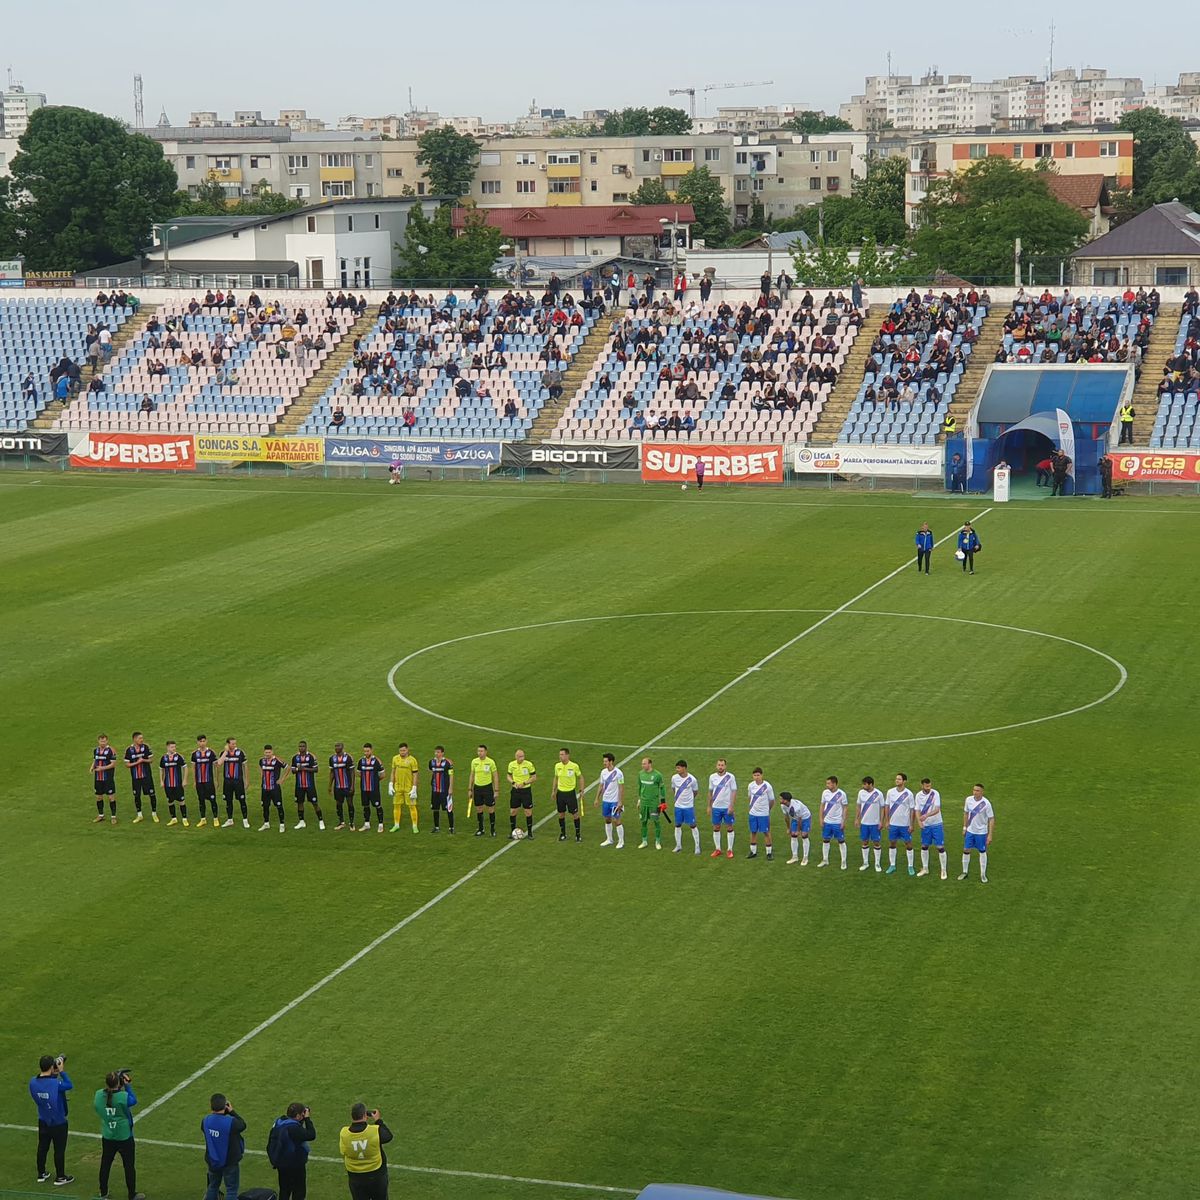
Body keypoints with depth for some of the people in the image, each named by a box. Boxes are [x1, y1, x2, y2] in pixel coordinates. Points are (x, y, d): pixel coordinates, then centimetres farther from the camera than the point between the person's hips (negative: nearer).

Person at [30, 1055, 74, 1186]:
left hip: (43, 1122, 5)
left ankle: (41, 1174, 35)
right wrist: (62, 1071, -11)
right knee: (59, 1150, 11)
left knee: (42, 1148, 21)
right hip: (58, 1123, -5)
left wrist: (54, 1075, -5)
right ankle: (60, 1177, 24)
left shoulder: (33, 1082, -14)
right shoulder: (55, 1084, -31)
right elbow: (69, 1085, -15)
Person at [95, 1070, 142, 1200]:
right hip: (124, 1138, -4)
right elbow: (133, 1100, -7)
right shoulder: (123, 1096, -27)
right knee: (129, 1166, 12)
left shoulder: (99, 1095, -16)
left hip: (107, 1138, 4)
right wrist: (127, 1085, -1)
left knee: (105, 1164, 21)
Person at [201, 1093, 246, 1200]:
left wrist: (212, 1112, -1)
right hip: (230, 1162, -4)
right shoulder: (231, 1122, -29)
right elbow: (243, 1125, -8)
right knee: (231, 1190, 8)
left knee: (213, 1187, 23)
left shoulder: (205, 1121, -17)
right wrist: (231, 1112, -3)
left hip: (213, 1162, 4)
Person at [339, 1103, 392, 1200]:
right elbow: (388, 1136, -2)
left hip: (355, 1177, 1)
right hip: (376, 1175, -1)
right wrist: (378, 1121, 10)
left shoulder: (344, 1133, -18)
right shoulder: (376, 1131, -23)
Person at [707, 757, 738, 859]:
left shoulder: (730, 777, -7)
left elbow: (734, 792, -7)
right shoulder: (712, 777, 4)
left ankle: (729, 850, 10)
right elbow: (710, 792, 12)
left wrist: (731, 806, -14)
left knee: (729, 828, 2)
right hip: (716, 807, 3)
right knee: (716, 828, 7)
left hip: (727, 807, -3)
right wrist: (709, 806, 11)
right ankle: (717, 849, 17)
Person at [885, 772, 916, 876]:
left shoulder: (908, 794, -8)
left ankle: (910, 867, 11)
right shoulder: (890, 792, 0)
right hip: (893, 823, 3)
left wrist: (911, 825, -6)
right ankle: (892, 865, 19)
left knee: (908, 844, 2)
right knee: (891, 844, 8)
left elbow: (911, 810, -4)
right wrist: (887, 821, 4)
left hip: (905, 824, -3)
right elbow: (887, 806, 8)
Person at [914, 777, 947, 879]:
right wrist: (919, 821, -20)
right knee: (924, 846, 11)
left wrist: (926, 815, -34)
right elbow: (917, 810, -1)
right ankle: (925, 869, 25)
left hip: (936, 824, -3)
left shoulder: (935, 793, -12)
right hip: (925, 825, 4)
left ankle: (943, 870, 7)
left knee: (940, 847, -3)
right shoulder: (918, 796, -2)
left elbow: (937, 809, -19)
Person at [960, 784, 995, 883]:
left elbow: (991, 819, -14)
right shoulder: (968, 800, -7)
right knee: (966, 850, 8)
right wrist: (964, 827, 11)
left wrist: (990, 835, -16)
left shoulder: (986, 803, -20)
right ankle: (965, 872, 23)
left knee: (982, 852, 8)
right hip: (970, 831, 4)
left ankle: (983, 875, 21)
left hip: (981, 832, -4)